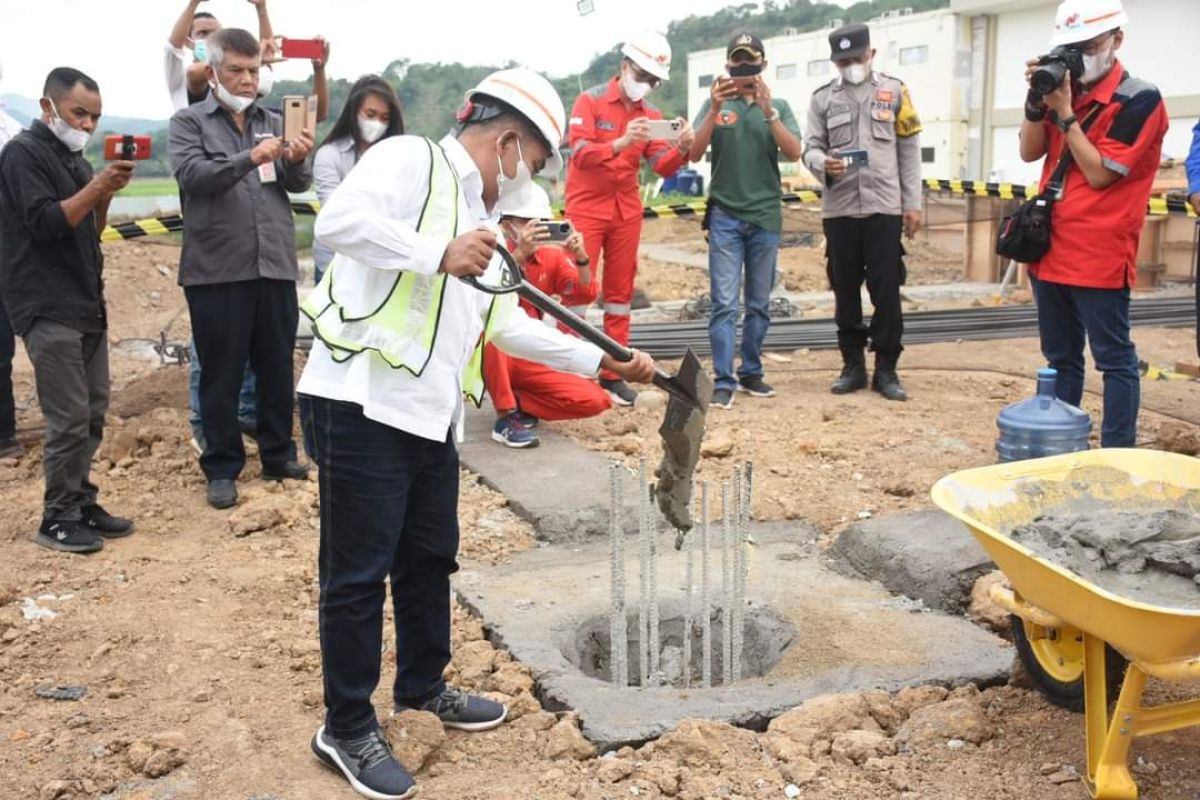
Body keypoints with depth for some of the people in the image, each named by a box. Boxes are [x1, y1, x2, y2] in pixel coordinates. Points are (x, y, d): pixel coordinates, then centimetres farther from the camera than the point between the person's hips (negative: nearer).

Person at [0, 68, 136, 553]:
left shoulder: (72, 156, 18)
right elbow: (45, 223, -17)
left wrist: (106, 194, 1)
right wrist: (96, 187, -21)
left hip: (86, 303, 8)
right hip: (48, 308, -8)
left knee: (93, 411, 8)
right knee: (69, 417, -9)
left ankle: (82, 503, 18)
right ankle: (58, 519, 1)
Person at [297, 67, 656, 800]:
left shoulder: (481, 217, 21)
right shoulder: (410, 161, -6)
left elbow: (509, 325, 24)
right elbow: (339, 221, -23)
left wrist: (603, 361, 22)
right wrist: (439, 255, -25)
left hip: (430, 415, 9)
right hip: (361, 404, -9)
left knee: (430, 558, 19)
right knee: (359, 572, 1)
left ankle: (423, 685, 39)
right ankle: (348, 729, 15)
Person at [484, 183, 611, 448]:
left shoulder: (553, 257, 2)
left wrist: (581, 258, -29)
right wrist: (519, 254, -40)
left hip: (531, 360, 4)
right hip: (493, 356, -4)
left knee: (596, 401, -14)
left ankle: (518, 403, 1)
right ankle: (507, 415, -26)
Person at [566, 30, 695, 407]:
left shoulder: (650, 114, 5)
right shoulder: (590, 101, -8)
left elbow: (662, 167, -2)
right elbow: (580, 153, -19)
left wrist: (681, 149, -23)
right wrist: (621, 142, -34)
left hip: (627, 211, 5)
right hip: (587, 208, -5)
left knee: (620, 290, 7)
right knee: (579, 288, -6)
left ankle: (613, 374, 13)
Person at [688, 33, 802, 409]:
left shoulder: (779, 106, 8)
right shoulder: (715, 105, 5)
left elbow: (794, 153, -7)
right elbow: (694, 154, -6)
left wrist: (768, 111, -18)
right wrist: (715, 109, -19)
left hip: (766, 217, 2)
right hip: (725, 216, -2)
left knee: (759, 305, 8)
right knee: (725, 303, -7)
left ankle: (751, 373, 18)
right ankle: (723, 381, -6)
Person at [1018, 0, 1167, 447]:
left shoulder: (1139, 101, -9)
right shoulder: (1066, 91, 10)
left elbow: (1099, 173, -14)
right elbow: (1029, 153, 8)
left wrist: (1064, 112, -14)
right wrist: (1037, 101, -6)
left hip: (1100, 256, -7)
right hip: (1052, 250, 7)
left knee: (1113, 358, 0)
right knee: (1061, 358, 15)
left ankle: (1117, 456, 5)